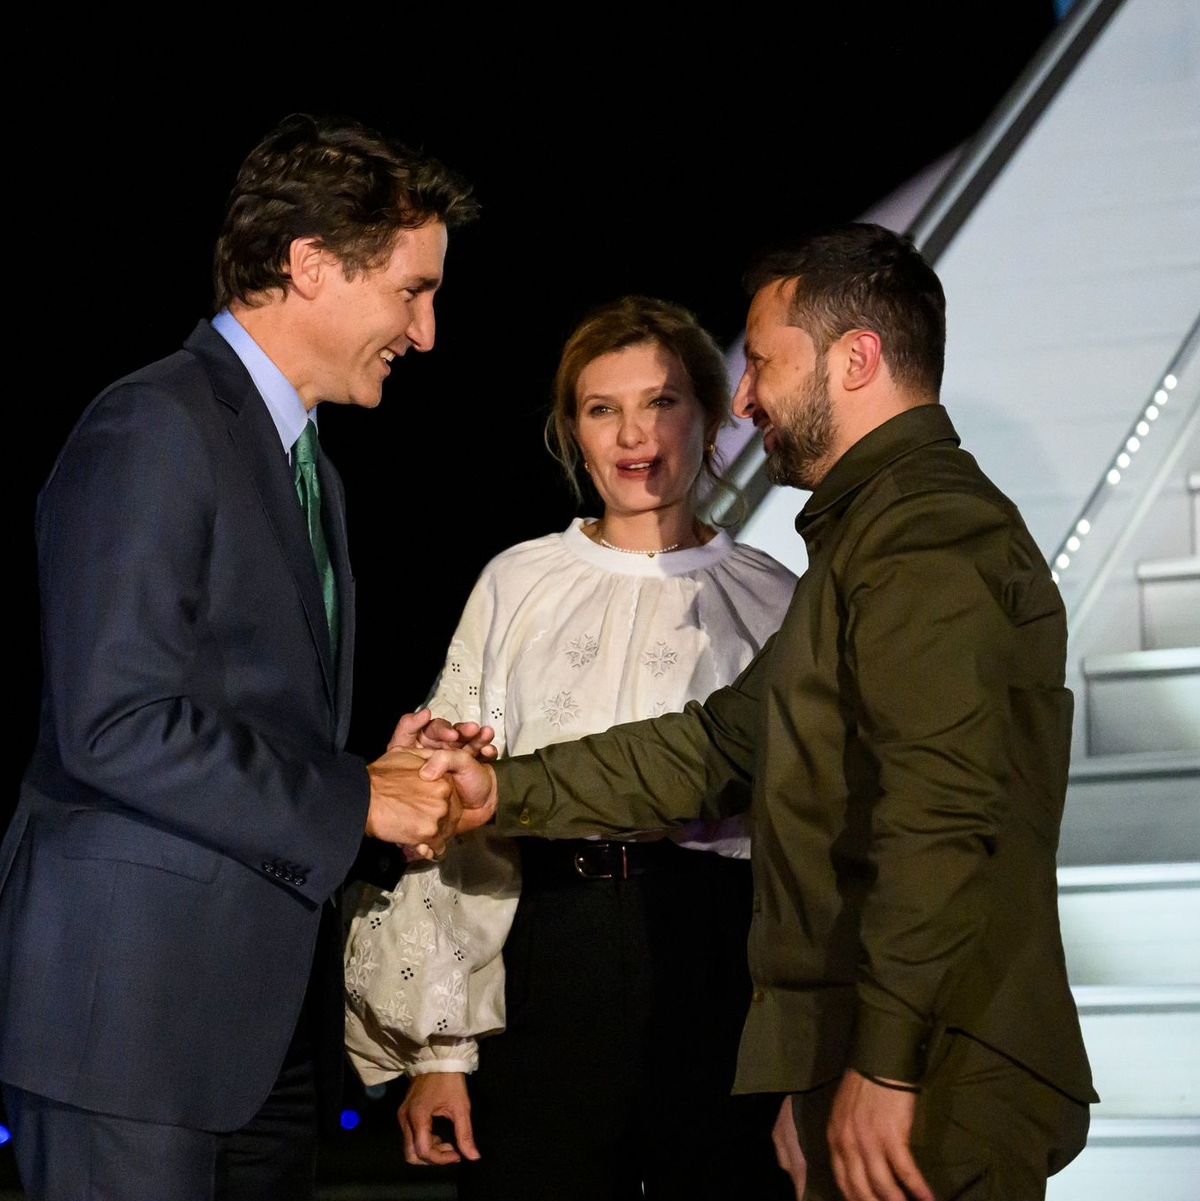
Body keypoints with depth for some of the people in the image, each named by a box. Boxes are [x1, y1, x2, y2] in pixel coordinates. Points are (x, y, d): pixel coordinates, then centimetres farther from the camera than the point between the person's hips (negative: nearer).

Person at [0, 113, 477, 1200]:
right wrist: (354, 803, -15)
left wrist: (388, 768, 2)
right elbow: (118, 725, -20)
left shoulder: (310, 467, 20)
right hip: (135, 1000, -9)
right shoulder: (153, 430, -11)